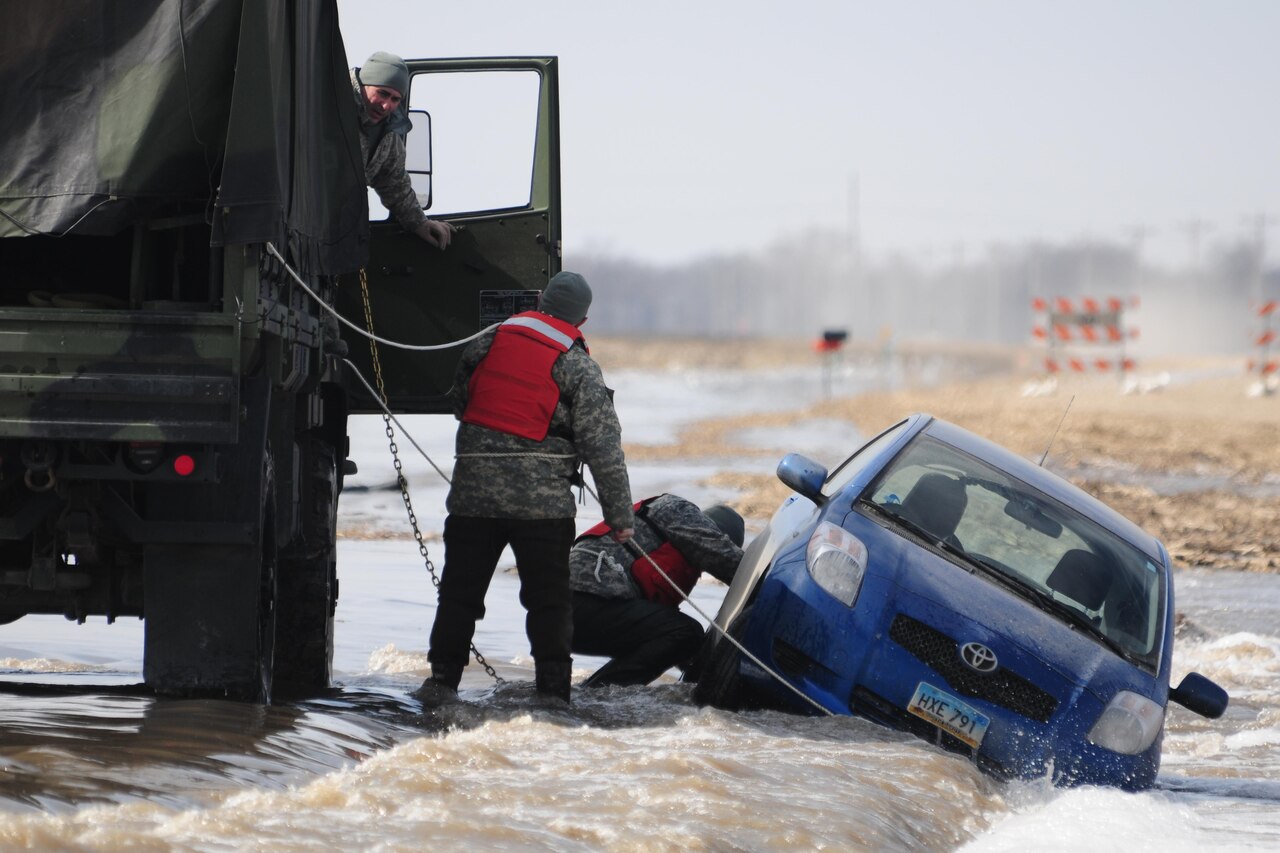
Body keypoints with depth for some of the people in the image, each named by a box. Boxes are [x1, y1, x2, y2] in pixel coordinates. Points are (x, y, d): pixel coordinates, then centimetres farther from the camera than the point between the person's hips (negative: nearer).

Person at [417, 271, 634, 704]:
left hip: (473, 491, 3)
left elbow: (459, 402, 20)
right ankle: (553, 689, 1)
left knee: (460, 590, 10)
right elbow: (603, 445, -7)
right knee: (549, 598, 4)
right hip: (542, 500, -3)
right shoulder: (577, 366, -5)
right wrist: (620, 514, -4)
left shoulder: (487, 343, 7)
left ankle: (442, 679, 7)